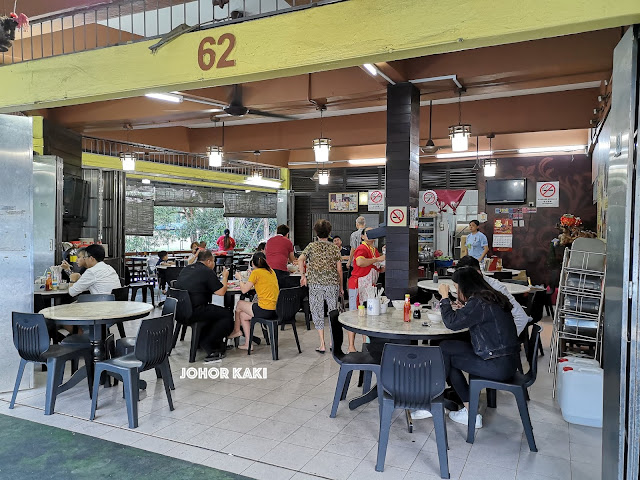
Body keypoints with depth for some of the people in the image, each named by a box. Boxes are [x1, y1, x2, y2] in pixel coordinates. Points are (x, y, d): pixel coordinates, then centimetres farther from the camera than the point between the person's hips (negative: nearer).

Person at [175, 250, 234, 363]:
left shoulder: (185, 269, 16)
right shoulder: (207, 272, -8)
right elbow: (221, 292, -7)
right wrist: (225, 277, 10)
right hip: (193, 313, -9)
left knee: (214, 311, 27)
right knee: (228, 316, 0)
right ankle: (207, 344, -2)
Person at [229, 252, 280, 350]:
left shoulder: (256, 272, -8)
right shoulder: (271, 271, 13)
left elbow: (244, 290, -4)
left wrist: (240, 278, 12)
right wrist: (250, 284, 23)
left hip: (265, 310, -7)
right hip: (276, 310, 7)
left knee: (239, 304, 17)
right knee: (243, 314, 21)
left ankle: (236, 331, 36)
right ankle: (248, 343, 23)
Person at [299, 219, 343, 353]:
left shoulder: (312, 246, 3)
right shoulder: (334, 248, 6)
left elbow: (300, 260, -13)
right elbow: (339, 269, 4)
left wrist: (303, 275, -2)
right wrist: (341, 287, 12)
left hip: (315, 283, -1)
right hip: (332, 283, 1)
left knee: (317, 312, 6)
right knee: (333, 311, 13)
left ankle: (322, 344, 5)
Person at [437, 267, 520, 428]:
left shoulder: (479, 303, -18)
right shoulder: (491, 297, 11)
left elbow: (452, 322, -20)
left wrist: (445, 297, -7)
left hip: (498, 366, -9)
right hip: (507, 361, 9)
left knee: (444, 349, -1)